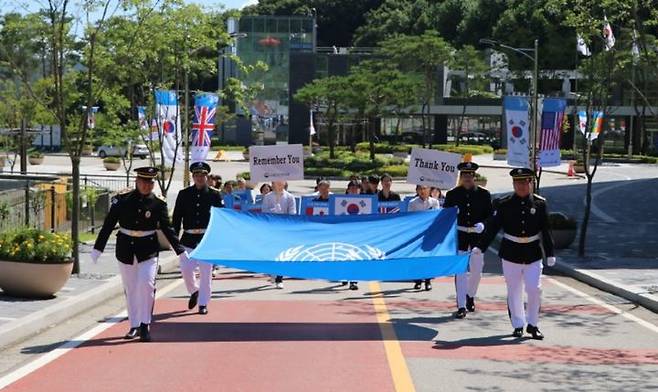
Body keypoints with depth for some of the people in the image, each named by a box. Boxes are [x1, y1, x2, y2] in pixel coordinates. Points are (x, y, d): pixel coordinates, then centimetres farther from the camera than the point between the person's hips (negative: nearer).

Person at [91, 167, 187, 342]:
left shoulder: (158, 204, -2)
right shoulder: (122, 200, -2)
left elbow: (167, 229, 3)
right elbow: (108, 225, 1)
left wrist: (180, 251, -1)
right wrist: (97, 248, -1)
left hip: (148, 250, -1)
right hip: (126, 249, 1)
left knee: (147, 284, -16)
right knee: (130, 289, 9)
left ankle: (145, 326, -9)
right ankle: (134, 326, 19)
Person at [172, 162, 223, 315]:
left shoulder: (214, 194, 2)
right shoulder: (184, 194, 5)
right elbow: (176, 217, 6)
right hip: (188, 239, 1)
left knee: (206, 272, 0)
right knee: (186, 269, -1)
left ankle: (203, 303, 9)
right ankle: (194, 291, 28)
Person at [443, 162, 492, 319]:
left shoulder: (484, 194, 2)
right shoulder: (452, 194, 1)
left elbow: (490, 216, 2)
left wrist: (482, 225, -15)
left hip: (478, 235, 1)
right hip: (459, 235, -1)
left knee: (476, 270, 11)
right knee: (460, 270, -6)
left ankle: (470, 296, 37)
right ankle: (461, 306, -5)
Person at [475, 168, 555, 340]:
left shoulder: (540, 203, 1)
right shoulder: (504, 204, -2)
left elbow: (546, 230, 4)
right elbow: (492, 227, -1)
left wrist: (550, 254, 3)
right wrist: (480, 247, -8)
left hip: (533, 253, 0)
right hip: (511, 253, 0)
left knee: (534, 289, -4)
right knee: (514, 292, 6)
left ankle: (532, 324, 13)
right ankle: (518, 325, 19)